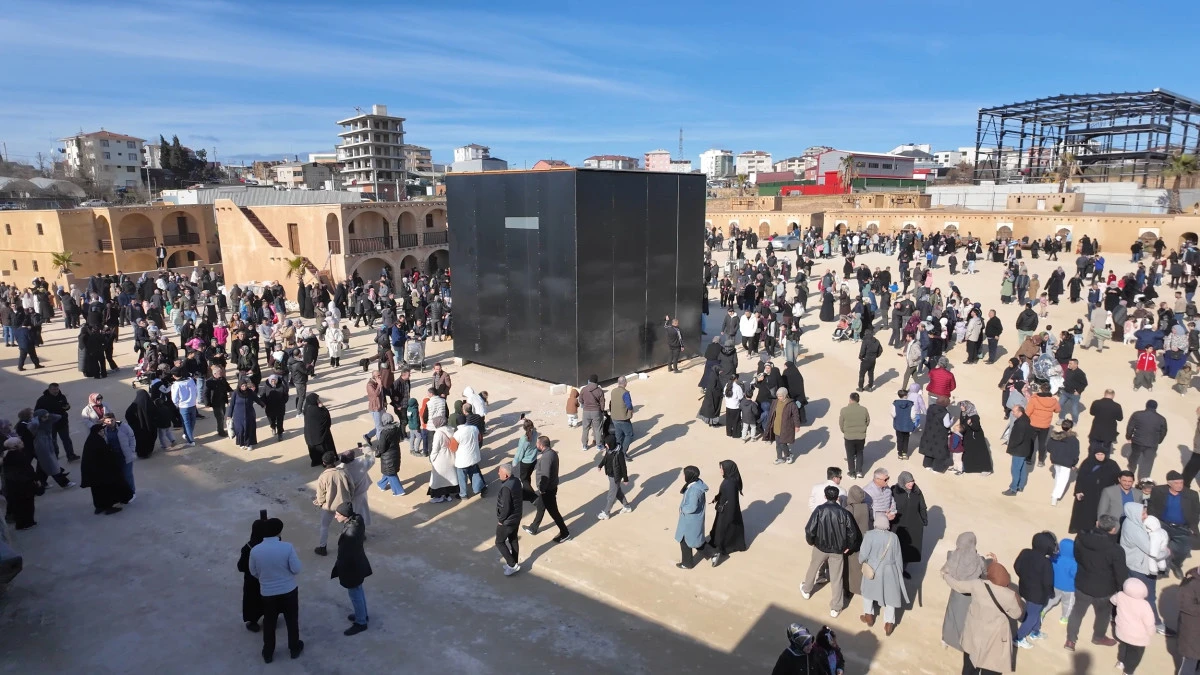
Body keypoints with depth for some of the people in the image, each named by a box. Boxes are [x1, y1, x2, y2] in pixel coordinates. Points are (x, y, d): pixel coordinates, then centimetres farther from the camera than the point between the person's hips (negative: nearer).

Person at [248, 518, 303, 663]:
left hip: (267, 593, 1)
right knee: (292, 620, 20)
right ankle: (294, 648, 36)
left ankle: (268, 653, 37)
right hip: (289, 591, -1)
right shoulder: (287, 547, -23)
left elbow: (253, 572, 1)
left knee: (269, 623, 22)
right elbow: (296, 569, -16)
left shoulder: (255, 550, -16)